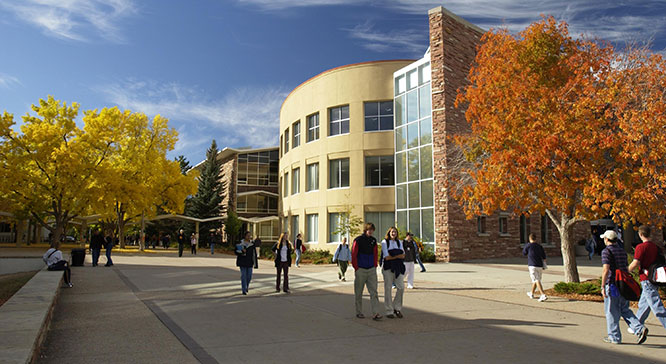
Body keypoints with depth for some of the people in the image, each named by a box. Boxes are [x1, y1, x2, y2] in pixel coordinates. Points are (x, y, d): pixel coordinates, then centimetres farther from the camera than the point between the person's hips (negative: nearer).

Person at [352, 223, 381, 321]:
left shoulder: (373, 240, 9)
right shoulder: (358, 240, -7)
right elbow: (353, 255, -6)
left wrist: (375, 266, 8)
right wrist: (356, 268, -7)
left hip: (371, 270, 4)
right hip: (360, 270, -4)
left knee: (374, 291, -3)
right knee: (358, 292, 7)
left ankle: (375, 313, -5)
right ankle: (359, 312, 19)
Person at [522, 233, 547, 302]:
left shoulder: (528, 245, -4)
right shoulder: (540, 246, 10)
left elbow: (524, 253, 12)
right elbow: (544, 257, 7)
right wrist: (544, 266, 11)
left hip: (532, 266, -6)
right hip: (540, 266, 6)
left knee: (537, 281, -10)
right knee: (535, 280, 19)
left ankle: (543, 295, -23)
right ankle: (531, 293, 36)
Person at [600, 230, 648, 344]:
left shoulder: (606, 251, -11)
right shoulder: (622, 251, 13)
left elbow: (606, 269, -19)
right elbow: (626, 268, 18)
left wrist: (602, 286, -17)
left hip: (612, 284, -7)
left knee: (611, 312, 3)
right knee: (625, 310, 16)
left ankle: (614, 337, 9)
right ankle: (640, 328, -1)